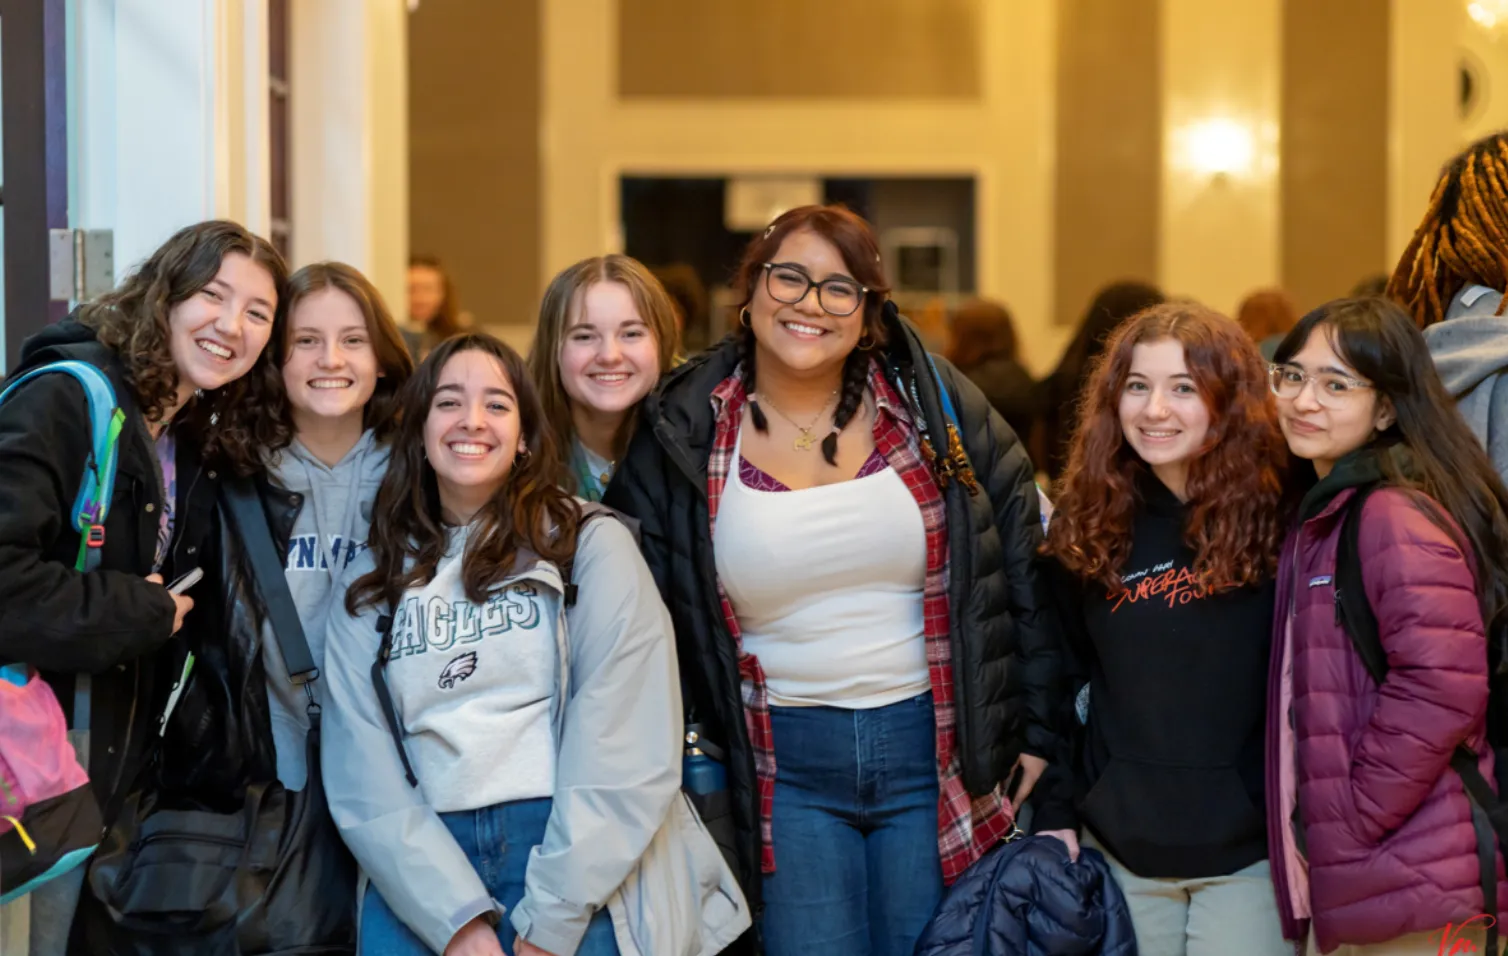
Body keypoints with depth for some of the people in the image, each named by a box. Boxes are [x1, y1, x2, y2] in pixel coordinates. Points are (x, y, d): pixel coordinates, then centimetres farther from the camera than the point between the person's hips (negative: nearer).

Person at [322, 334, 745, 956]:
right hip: (420, 870, 2)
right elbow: (360, 776, 4)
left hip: (577, 872, -2)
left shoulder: (590, 546, 5)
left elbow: (631, 752, -5)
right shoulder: (371, 586, 13)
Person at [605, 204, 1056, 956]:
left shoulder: (930, 401, -1)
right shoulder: (684, 436, -2)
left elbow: (1024, 562, 3)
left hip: (934, 748, 0)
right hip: (786, 767, 0)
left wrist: (1039, 730, 2)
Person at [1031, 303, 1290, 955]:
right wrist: (1055, 811, 4)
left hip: (1249, 852, -3)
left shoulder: (1275, 517, -7)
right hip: (1120, 850, 3)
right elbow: (1063, 679, 10)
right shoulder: (1088, 525, 3)